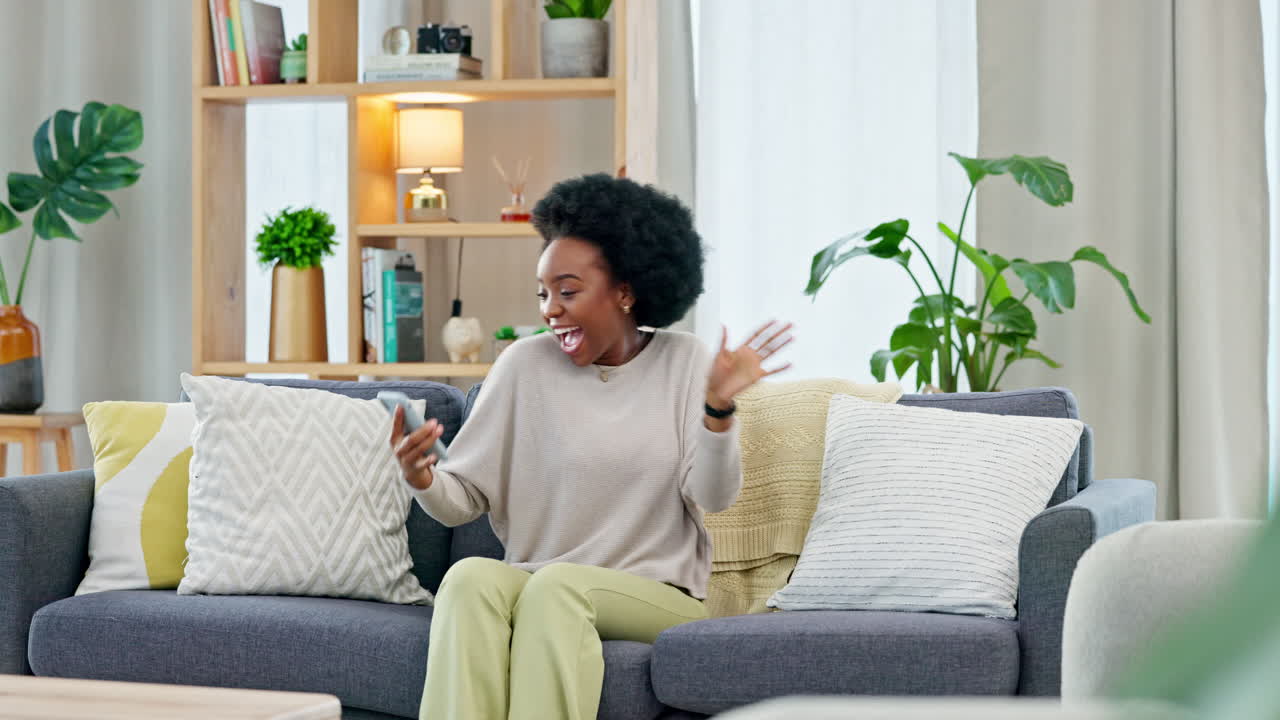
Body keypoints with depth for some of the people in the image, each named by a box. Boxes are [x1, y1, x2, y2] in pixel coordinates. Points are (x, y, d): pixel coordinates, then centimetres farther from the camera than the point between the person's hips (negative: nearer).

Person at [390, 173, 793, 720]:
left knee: (557, 586, -33)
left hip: (660, 595, -1)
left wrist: (717, 406, -23)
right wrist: (422, 480, -21)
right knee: (469, 578, -32)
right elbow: (464, 499, 1)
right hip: (536, 586, 1)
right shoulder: (525, 364, 2)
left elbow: (713, 497, -6)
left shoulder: (685, 362, 3)